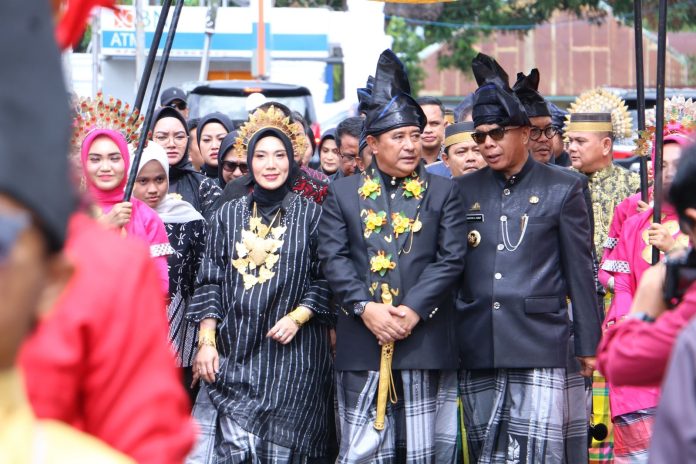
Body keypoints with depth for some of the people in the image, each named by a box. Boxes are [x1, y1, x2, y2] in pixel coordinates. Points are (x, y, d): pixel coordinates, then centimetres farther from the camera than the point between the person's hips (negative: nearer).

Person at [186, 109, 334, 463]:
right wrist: (206, 341, -1)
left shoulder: (311, 215, 3)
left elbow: (325, 280, 4)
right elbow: (210, 283, 8)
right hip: (232, 353, 2)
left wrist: (298, 317, -11)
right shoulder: (228, 216, 10)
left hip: (292, 354, -2)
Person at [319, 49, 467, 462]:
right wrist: (366, 308, -12)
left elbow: (452, 258, -1)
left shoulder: (442, 192, 8)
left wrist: (413, 309, -12)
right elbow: (333, 258, 2)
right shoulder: (344, 193, 10)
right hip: (361, 343, 0)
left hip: (425, 339, 0)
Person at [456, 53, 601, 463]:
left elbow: (580, 273, 3)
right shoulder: (464, 191, 12)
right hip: (478, 350, 3)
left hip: (541, 350, -3)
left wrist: (588, 345, 1)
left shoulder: (562, 190, 4)